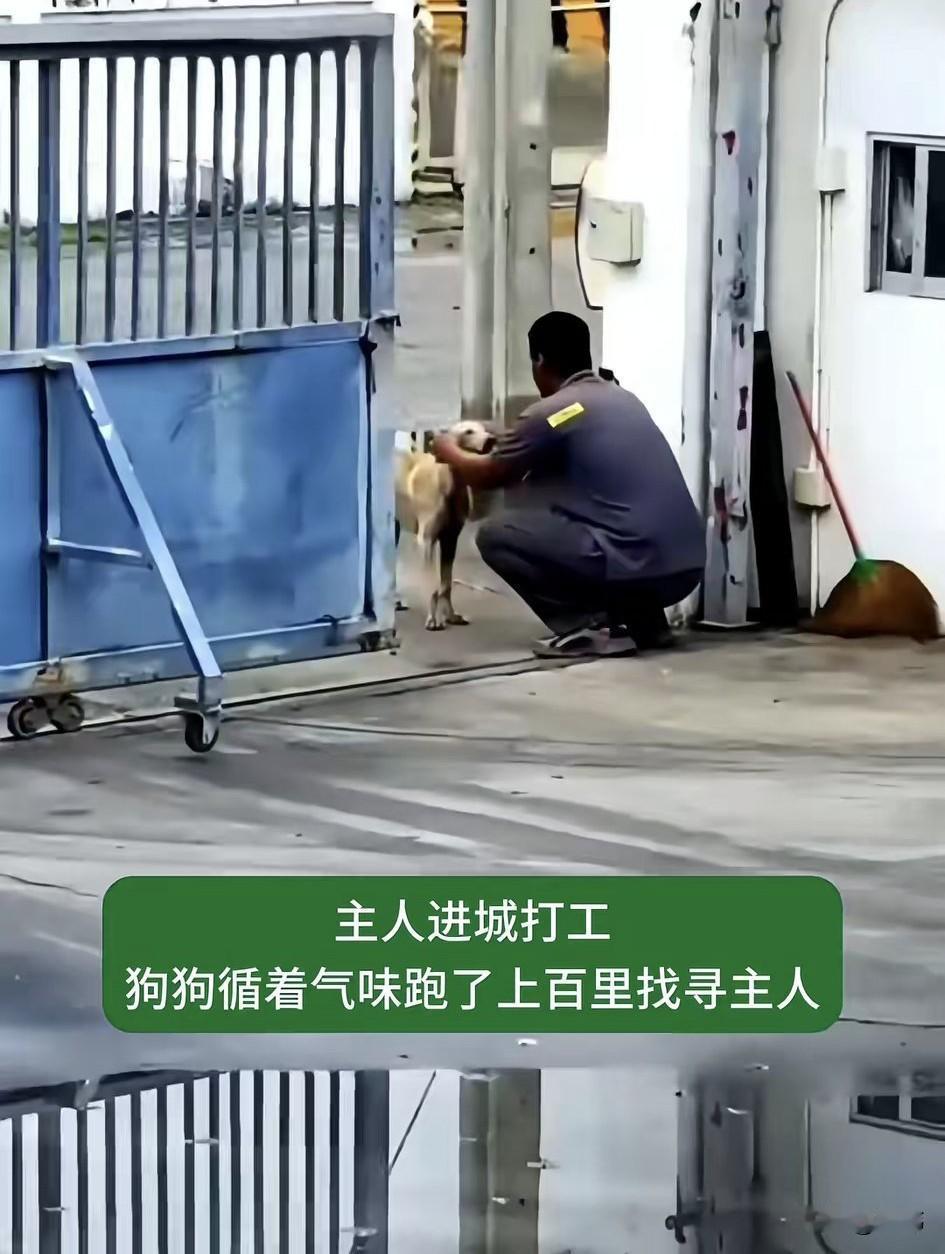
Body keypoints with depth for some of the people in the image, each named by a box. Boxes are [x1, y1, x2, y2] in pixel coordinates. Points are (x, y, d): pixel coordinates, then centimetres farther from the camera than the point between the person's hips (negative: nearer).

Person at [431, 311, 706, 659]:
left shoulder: (550, 412, -4)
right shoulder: (622, 399, 19)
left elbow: (488, 477, 12)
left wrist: (450, 453, 32)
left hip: (635, 567, -8)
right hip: (686, 568, 8)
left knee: (496, 534, 4)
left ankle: (589, 626, -3)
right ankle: (643, 617, 20)